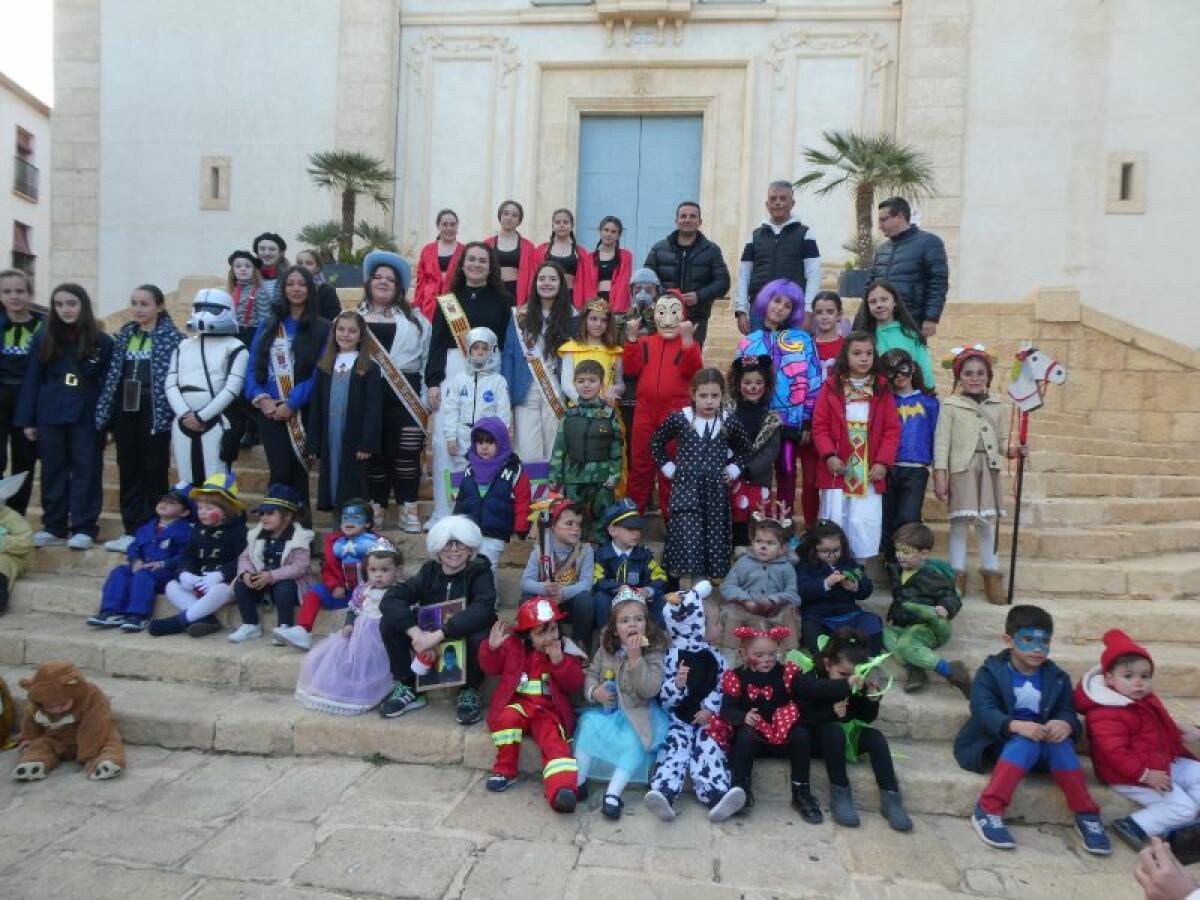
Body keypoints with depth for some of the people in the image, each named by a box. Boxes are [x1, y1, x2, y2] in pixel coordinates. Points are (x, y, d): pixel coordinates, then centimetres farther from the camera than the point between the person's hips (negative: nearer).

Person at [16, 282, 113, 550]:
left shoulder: (102, 341, -1)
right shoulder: (42, 338, 5)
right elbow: (31, 381, 6)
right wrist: (27, 420, 3)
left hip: (87, 416, -2)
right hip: (50, 416, 3)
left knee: (86, 469, 1)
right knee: (53, 470, 9)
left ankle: (84, 528, 7)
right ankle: (53, 526, 18)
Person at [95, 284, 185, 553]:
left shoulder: (173, 336, -6)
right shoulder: (124, 334, 12)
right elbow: (113, 374, 13)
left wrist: (173, 412, -15)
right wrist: (104, 411, 8)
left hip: (154, 412, -6)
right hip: (125, 411, 6)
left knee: (153, 472, 2)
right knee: (128, 471, 9)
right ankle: (132, 530, 18)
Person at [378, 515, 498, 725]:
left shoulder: (480, 572, -15)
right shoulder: (429, 571, -7)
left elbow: (482, 609, -34)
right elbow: (389, 600, -19)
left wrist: (439, 635, -41)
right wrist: (415, 632, -35)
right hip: (430, 644, 3)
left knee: (481, 636, -36)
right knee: (389, 623, -17)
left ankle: (469, 691, -7)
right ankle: (407, 687, 0)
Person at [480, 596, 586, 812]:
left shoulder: (566, 650, 3)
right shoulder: (513, 646, 4)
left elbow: (575, 684, -3)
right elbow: (490, 667, 6)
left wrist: (559, 661, -18)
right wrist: (492, 647, -15)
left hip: (549, 710, -1)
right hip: (517, 703, 1)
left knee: (554, 739, -28)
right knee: (506, 718, -31)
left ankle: (561, 788, -46)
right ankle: (505, 770, -12)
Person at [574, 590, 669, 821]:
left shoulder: (654, 652, -12)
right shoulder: (605, 649, 1)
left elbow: (650, 689, -22)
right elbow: (591, 674, 11)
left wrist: (635, 657, -30)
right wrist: (594, 692, -12)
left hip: (637, 713, -3)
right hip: (607, 709, 3)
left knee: (634, 740, -28)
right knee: (588, 723, -21)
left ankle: (613, 793, -22)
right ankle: (578, 782, -12)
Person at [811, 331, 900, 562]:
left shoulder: (882, 389, 6)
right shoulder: (831, 386, 2)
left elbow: (892, 430, 3)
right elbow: (820, 426, 0)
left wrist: (883, 461, -6)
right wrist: (829, 455, -12)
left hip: (870, 472, 1)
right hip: (837, 470, -1)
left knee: (867, 523, 3)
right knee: (835, 523, 5)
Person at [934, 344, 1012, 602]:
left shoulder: (996, 406, 12)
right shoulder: (950, 405, 0)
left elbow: (1002, 439, 14)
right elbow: (942, 441, -3)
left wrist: (1012, 450, -9)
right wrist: (940, 475, -9)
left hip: (988, 469, 3)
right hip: (962, 469, -3)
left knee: (988, 523, 7)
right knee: (959, 522, 0)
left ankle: (992, 576, 16)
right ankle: (957, 577, 9)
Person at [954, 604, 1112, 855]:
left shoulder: (1058, 678, 8)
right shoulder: (990, 672, -6)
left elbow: (1067, 712, -4)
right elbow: (983, 711, -19)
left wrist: (1065, 724, -30)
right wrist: (1016, 725, -38)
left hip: (1043, 742, 3)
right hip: (1000, 742, -3)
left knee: (1061, 743, -29)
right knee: (1025, 743, -35)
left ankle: (1086, 815, -19)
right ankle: (987, 810, -37)